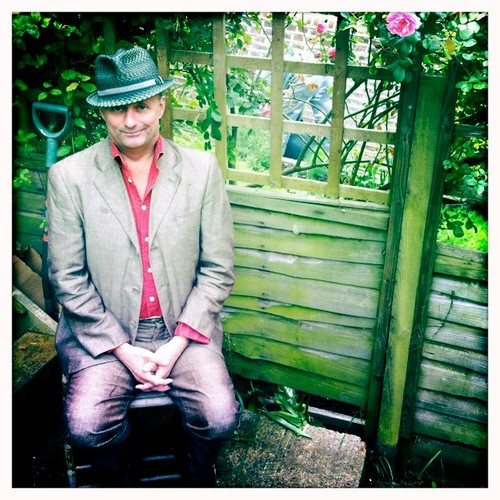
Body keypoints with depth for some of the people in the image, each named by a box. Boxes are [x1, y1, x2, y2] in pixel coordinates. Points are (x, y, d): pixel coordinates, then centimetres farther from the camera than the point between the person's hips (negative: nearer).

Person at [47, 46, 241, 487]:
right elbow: (68, 279, -3)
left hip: (184, 331, 1)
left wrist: (177, 344, -9)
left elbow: (218, 269, -1)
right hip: (104, 334, 0)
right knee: (86, 428, -21)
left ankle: (200, 477, 19)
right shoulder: (69, 176, -4)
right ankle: (114, 480, 17)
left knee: (220, 418, -19)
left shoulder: (202, 169, -1)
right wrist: (124, 351, -9)